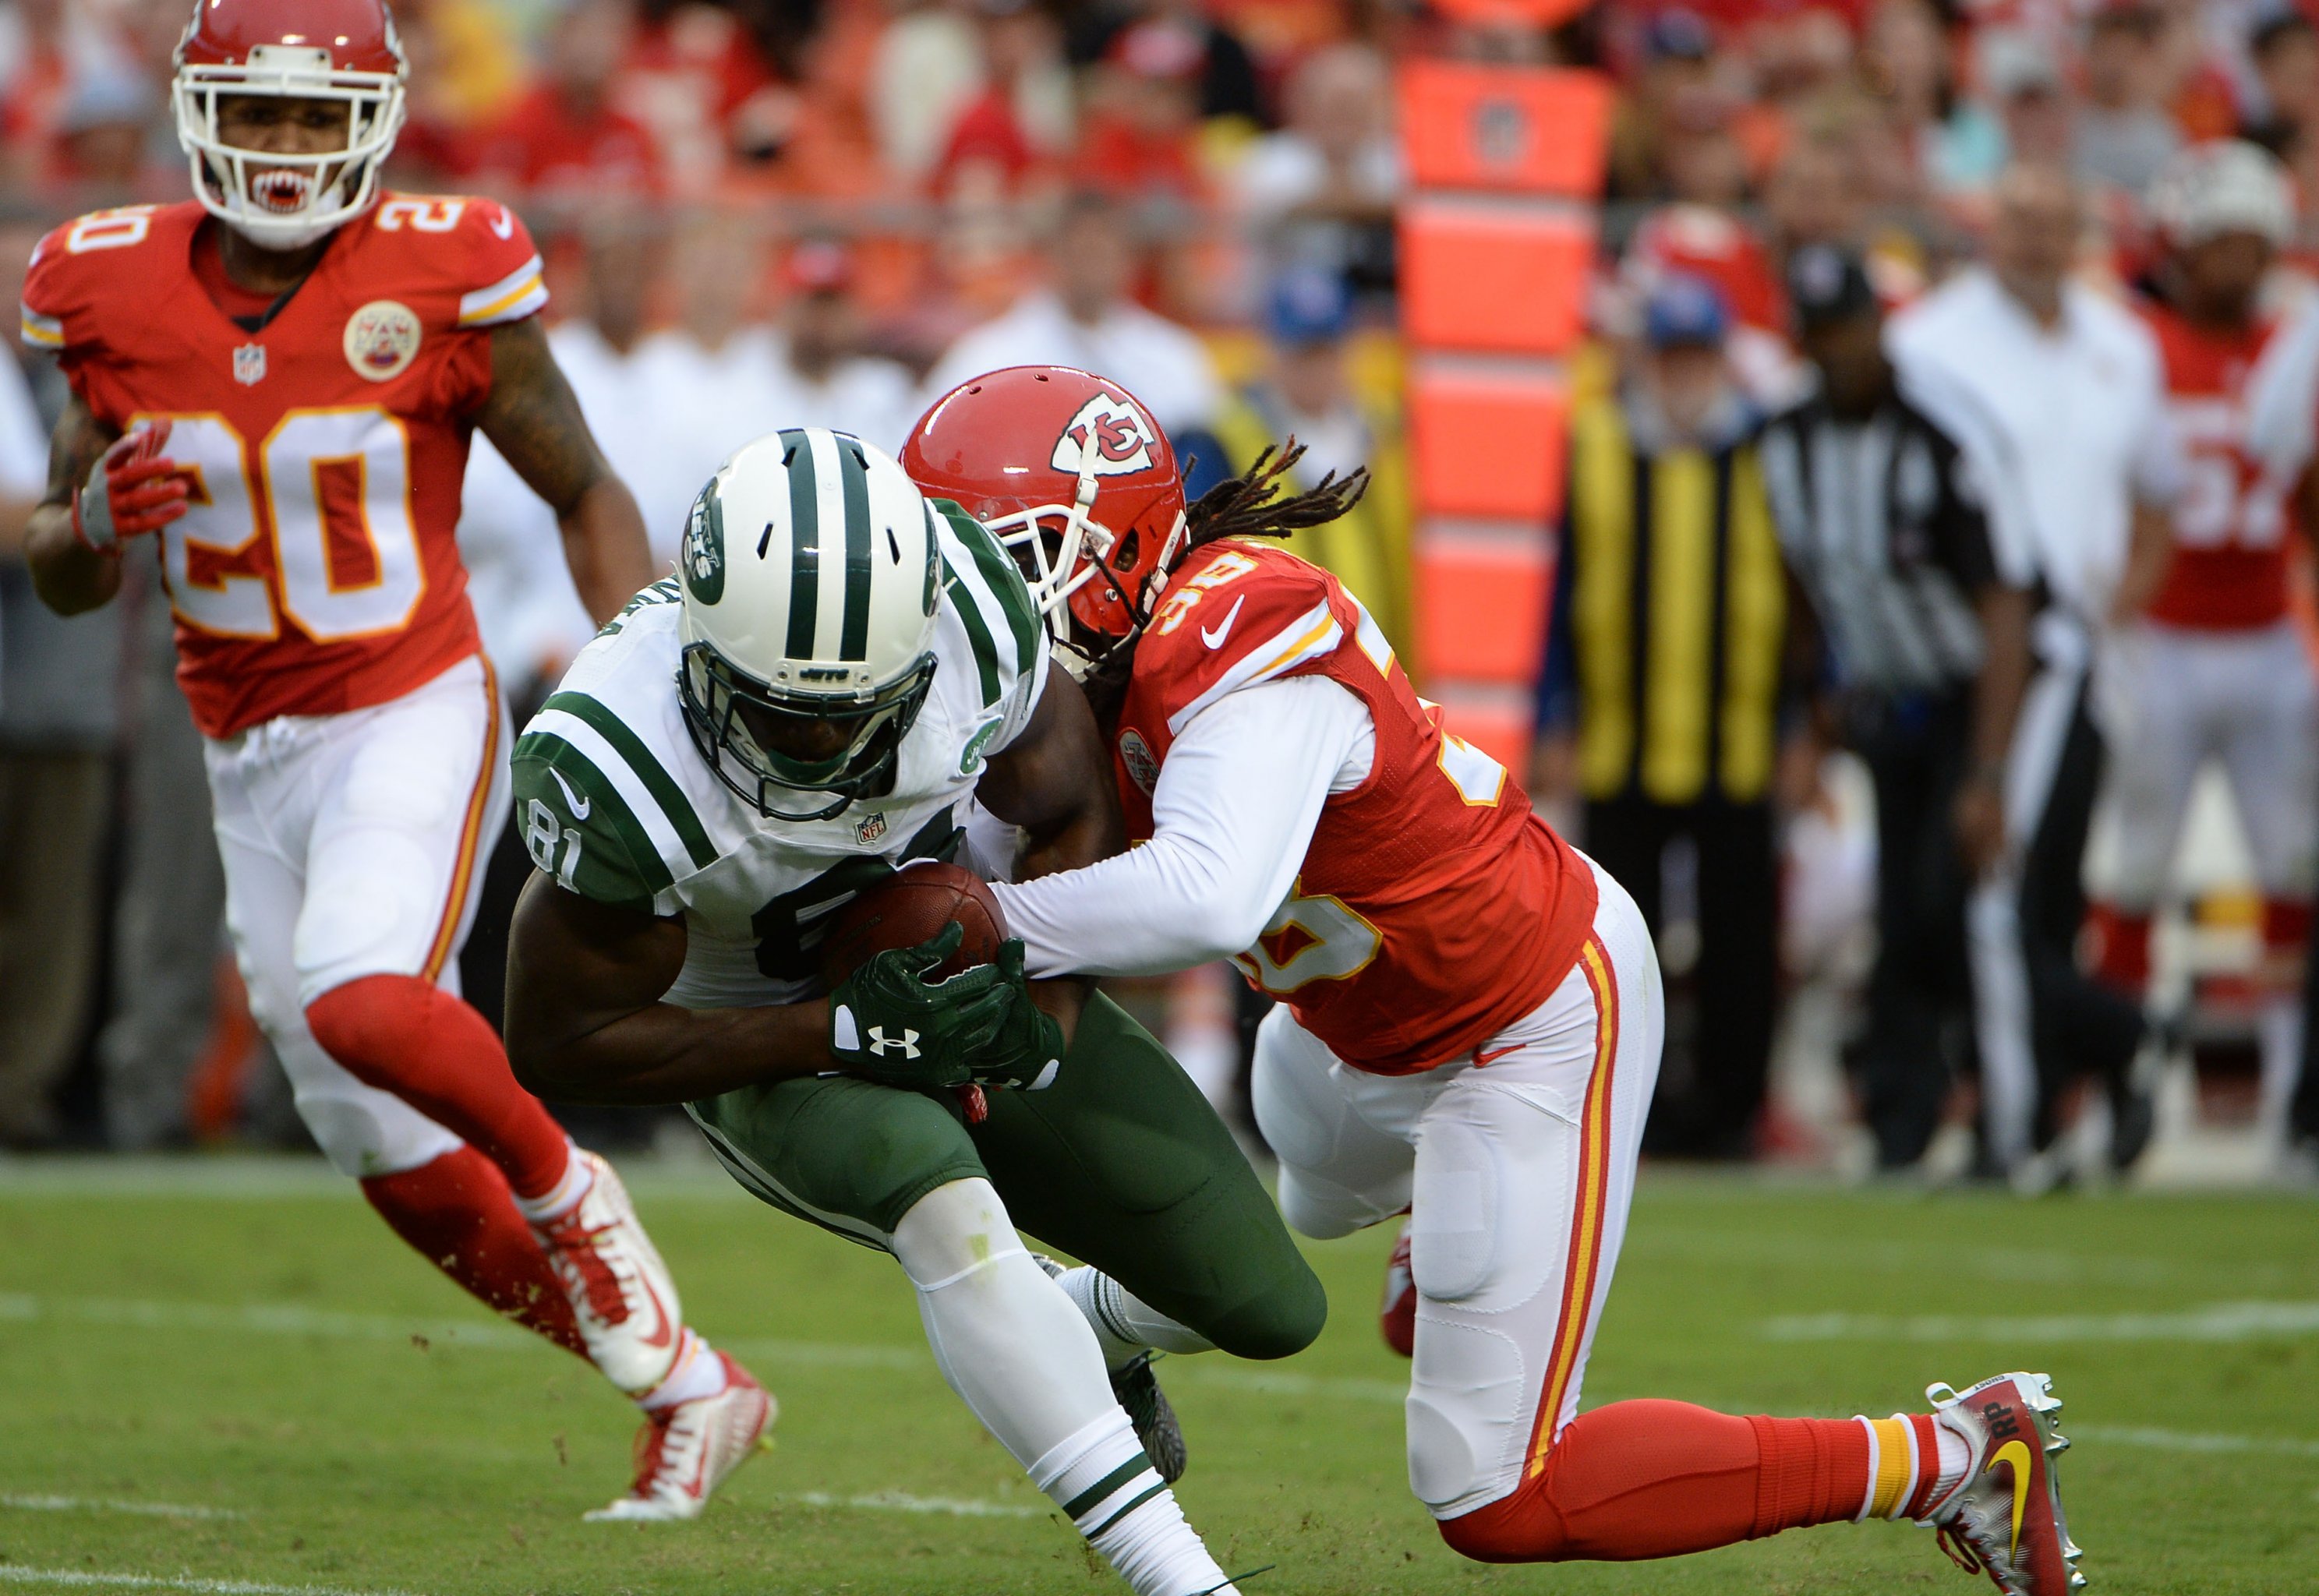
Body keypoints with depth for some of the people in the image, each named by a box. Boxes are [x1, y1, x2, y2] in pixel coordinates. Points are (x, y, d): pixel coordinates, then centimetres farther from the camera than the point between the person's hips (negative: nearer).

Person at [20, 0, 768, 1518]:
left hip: (414, 717, -5)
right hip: (249, 756, 5)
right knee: (403, 1167, 6)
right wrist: (97, 522, -18)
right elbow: (62, 581, 5)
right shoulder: (119, 292, -2)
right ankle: (691, 1389, 22)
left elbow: (588, 497, 0)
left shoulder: (438, 280, -12)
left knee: (359, 1004, -33)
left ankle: (566, 1185, -3)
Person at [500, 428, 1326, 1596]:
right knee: (945, 1201, -38)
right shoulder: (614, 769, -37)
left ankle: (1083, 1326, 39)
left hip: (963, 974, 4)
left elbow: (1071, 817, -5)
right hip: (768, 1048, -4)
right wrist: (853, 1033, -30)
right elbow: (559, 1046, -24)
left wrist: (1044, 1011, -22)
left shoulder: (964, 602, -26)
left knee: (1267, 1310, 2)